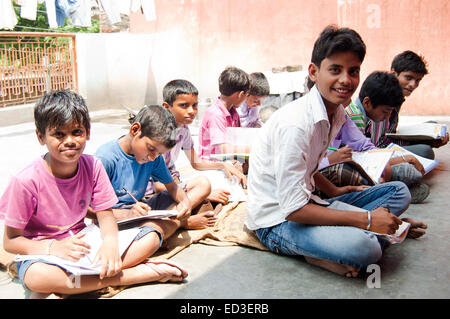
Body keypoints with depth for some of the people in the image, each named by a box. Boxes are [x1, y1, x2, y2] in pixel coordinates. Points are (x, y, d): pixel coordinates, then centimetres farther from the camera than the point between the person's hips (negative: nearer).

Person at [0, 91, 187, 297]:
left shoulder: (92, 166, -7)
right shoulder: (27, 181, -19)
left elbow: (105, 215, -3)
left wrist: (110, 242, -26)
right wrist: (54, 248, -30)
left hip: (83, 243, 4)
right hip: (39, 254, -3)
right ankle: (131, 275, -24)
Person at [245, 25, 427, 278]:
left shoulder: (337, 113, 2)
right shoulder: (295, 124, -25)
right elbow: (293, 209, -26)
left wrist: (334, 191, 9)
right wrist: (366, 220, -22)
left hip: (304, 202, 9)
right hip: (277, 221, -9)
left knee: (399, 191, 7)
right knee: (363, 247, -35)